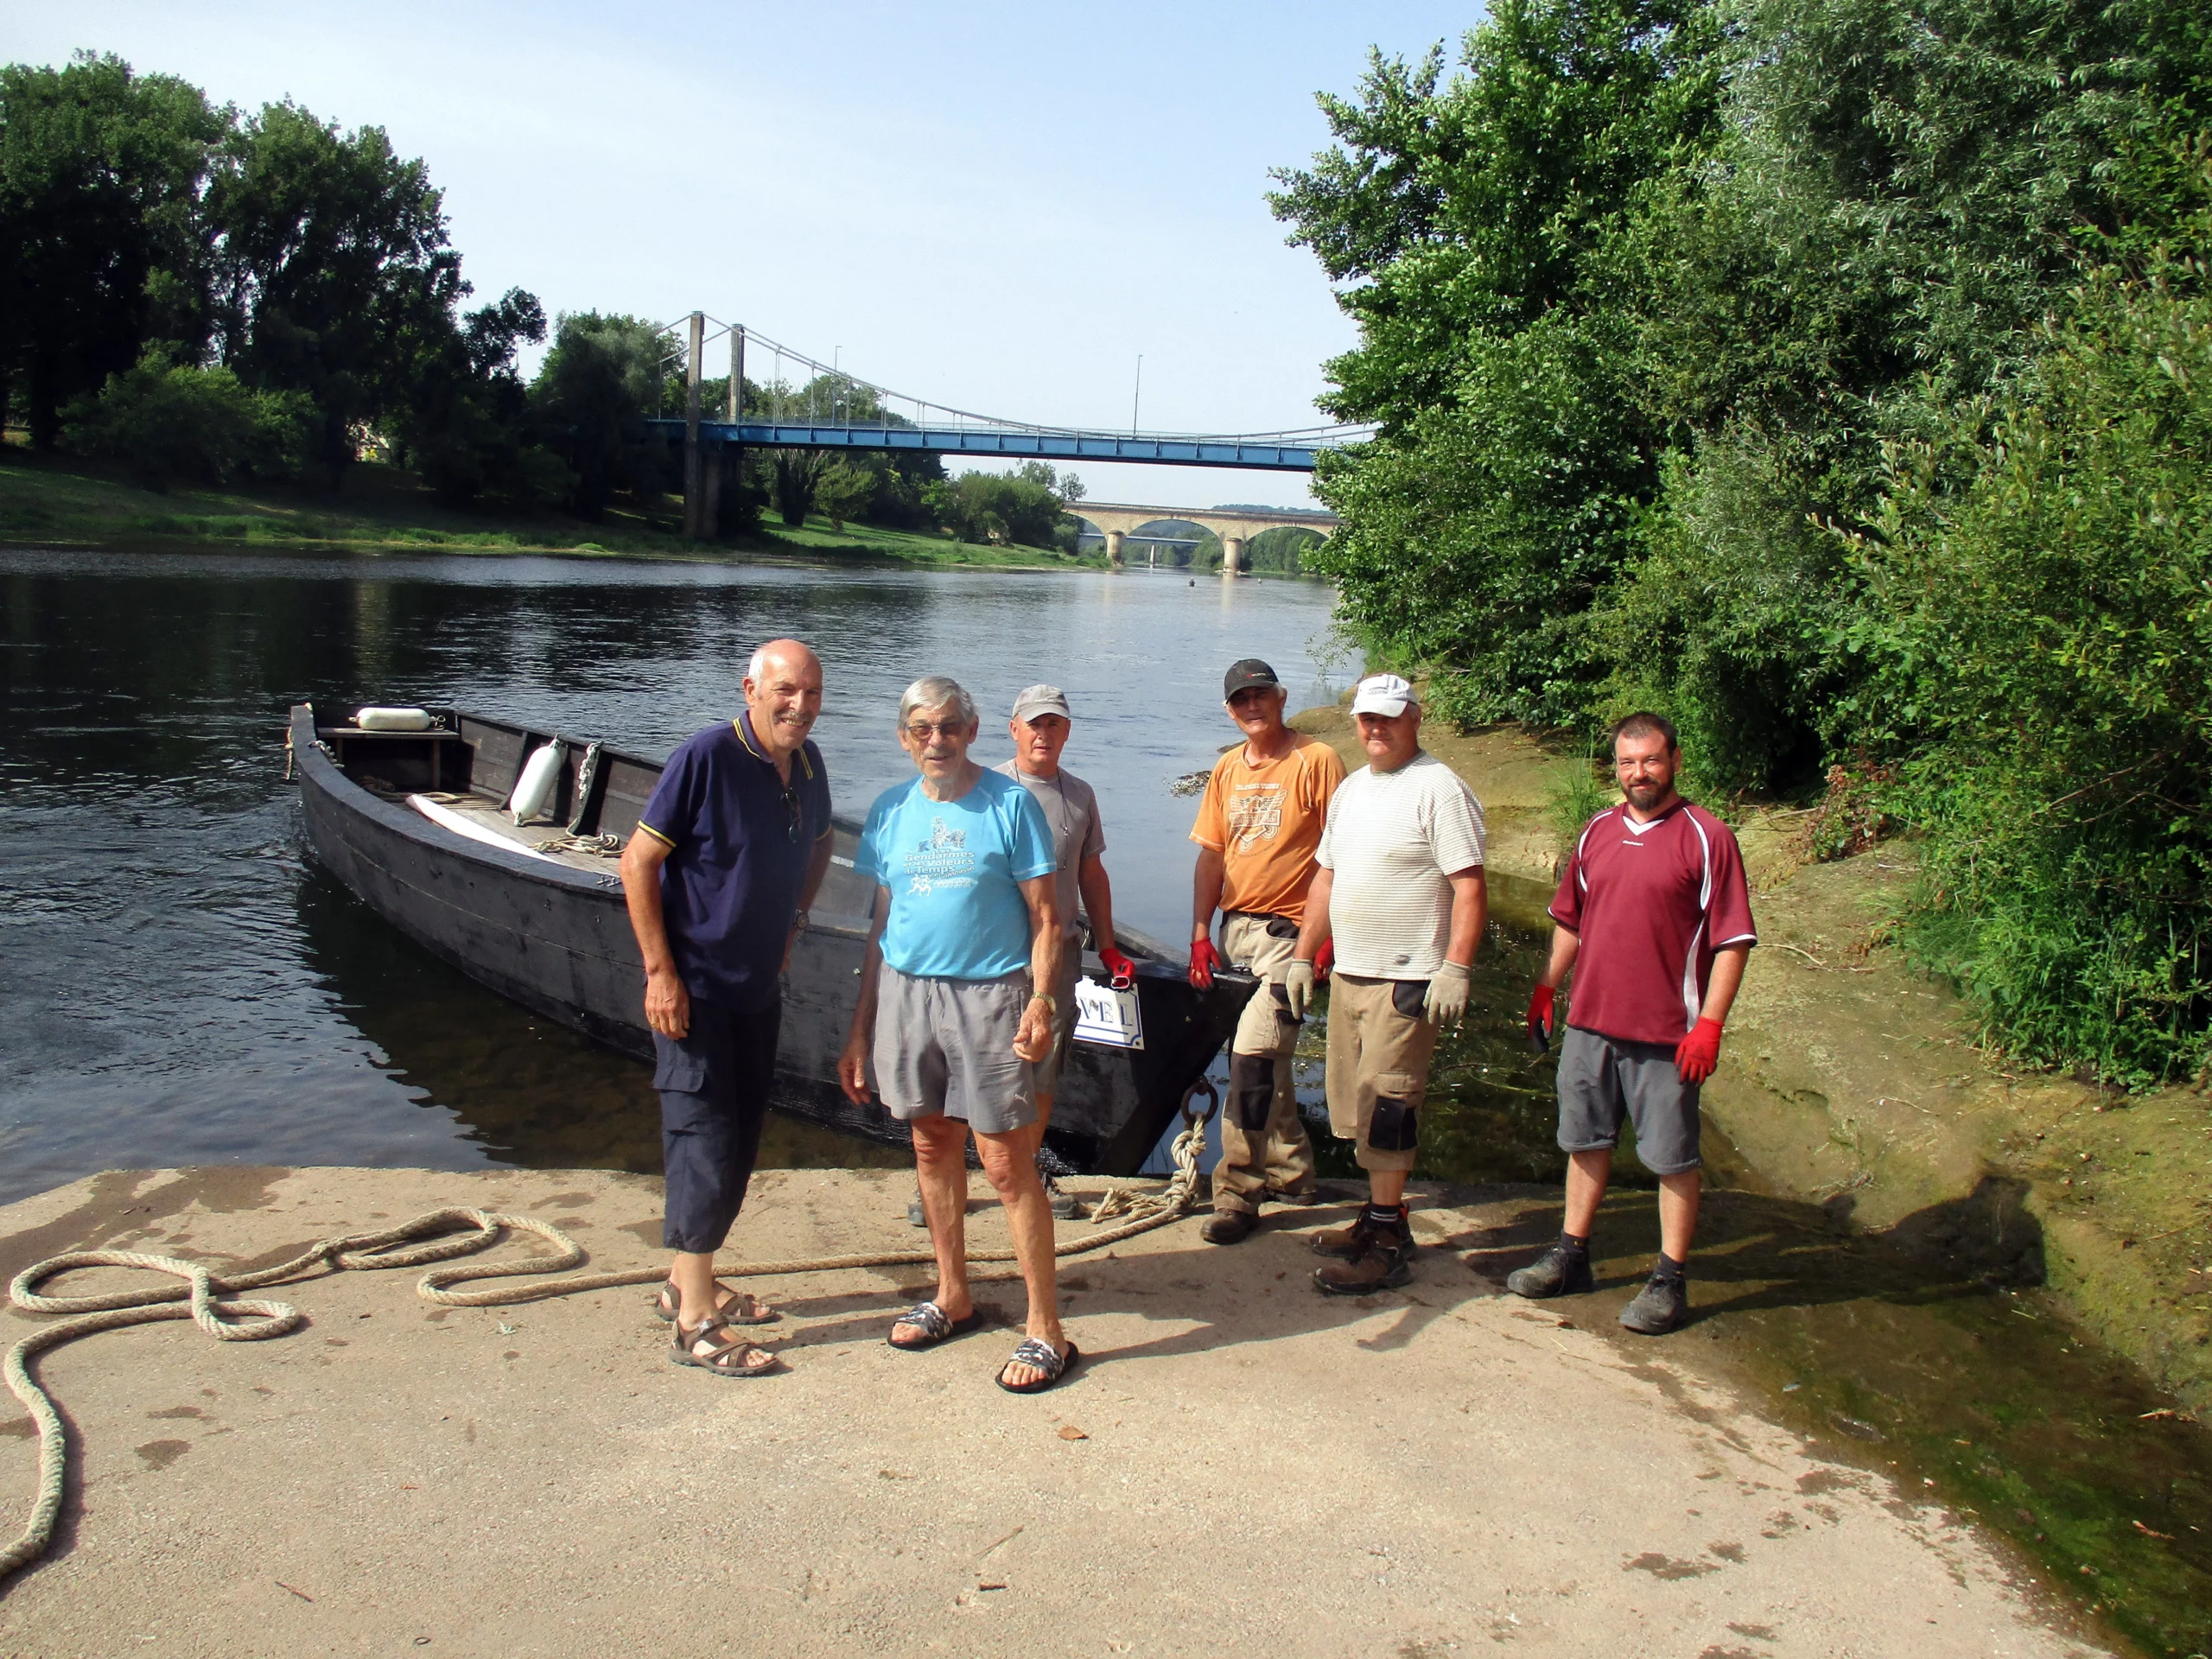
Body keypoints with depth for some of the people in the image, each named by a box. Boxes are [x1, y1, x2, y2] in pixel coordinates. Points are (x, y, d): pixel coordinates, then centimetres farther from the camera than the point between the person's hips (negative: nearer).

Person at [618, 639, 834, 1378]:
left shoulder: (809, 764, 3)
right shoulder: (706, 757, -18)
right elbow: (638, 860, -15)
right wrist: (660, 971, -17)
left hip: (760, 989, 8)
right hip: (694, 989, -7)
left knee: (739, 1144, 15)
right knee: (707, 1143, -5)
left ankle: (687, 1282, 32)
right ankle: (695, 1323, 5)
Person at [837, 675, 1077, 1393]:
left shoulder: (1010, 804, -5)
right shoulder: (891, 810, 8)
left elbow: (1046, 917, -4)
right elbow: (881, 922, 13)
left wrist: (1041, 999, -18)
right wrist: (859, 1029, 12)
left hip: (988, 993, -5)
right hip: (906, 991, 5)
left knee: (1005, 1162, -4)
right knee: (932, 1146, 14)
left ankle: (1047, 1330, 5)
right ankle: (953, 1298, 32)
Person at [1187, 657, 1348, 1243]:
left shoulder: (1316, 761, -7)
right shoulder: (1227, 770, 12)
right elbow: (1212, 856, 12)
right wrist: (1200, 934, 5)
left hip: (1289, 931, -7)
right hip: (1235, 930, 7)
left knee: (1254, 1059, -14)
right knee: (1265, 1062, 16)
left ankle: (1238, 1195, -6)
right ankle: (1291, 1171, 32)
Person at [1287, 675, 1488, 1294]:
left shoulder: (1438, 789, -11)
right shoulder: (1350, 790, 15)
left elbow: (1470, 889, -16)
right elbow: (1327, 877, 21)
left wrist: (1455, 969, -23)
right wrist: (1303, 957, 17)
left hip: (1407, 984, -8)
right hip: (1347, 976, 8)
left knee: (1385, 1110, -7)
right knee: (1355, 1105, 13)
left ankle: (1386, 1246, 1)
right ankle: (1382, 1216, 26)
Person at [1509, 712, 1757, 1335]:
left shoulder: (1706, 838, -8)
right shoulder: (1596, 833, 9)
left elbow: (1732, 941, -10)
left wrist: (1709, 1025, -15)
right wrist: (1545, 989, 16)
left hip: (1667, 1034, -5)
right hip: (1589, 1023, 6)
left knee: (1673, 1160, 4)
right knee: (1586, 1143, 16)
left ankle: (1669, 1282, 15)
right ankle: (1571, 1258, 29)